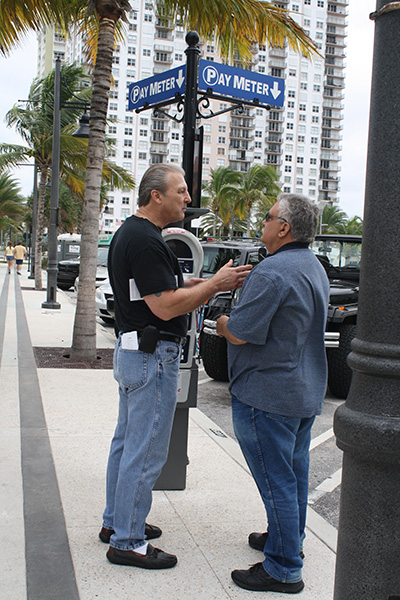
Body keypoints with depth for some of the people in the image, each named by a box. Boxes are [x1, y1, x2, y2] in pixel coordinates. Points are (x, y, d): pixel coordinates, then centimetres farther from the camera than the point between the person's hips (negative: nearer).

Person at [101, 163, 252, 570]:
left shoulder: (129, 233, 13)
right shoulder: (145, 240, -20)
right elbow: (167, 306, -24)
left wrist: (214, 283, 7)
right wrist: (216, 283, -14)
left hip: (132, 350, 11)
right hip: (152, 355, -11)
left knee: (127, 441, 19)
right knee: (146, 450, -1)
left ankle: (116, 522, 32)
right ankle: (127, 542, 10)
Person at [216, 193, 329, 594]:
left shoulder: (272, 272, -23)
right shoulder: (315, 268, 11)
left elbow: (238, 333, -24)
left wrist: (221, 323, -2)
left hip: (268, 394, -10)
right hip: (307, 391, 10)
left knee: (276, 479, -1)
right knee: (294, 470, 21)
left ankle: (283, 569, 9)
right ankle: (289, 540, 37)